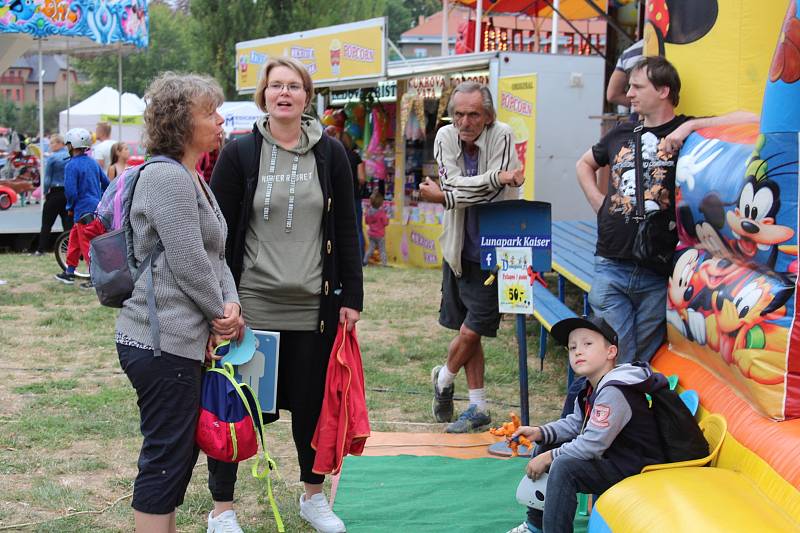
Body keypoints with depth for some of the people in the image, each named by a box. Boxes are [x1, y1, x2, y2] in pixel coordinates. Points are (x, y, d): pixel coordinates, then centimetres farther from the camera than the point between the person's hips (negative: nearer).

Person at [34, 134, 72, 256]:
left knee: (46, 223, 5)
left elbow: (47, 178, -7)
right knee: (68, 223, 6)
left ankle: (41, 249, 8)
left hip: (55, 193, -4)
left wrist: (45, 192, 4)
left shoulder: (52, 158, -10)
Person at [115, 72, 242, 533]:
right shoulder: (167, 177, -15)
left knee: (180, 452, 17)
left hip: (184, 340, 10)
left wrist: (231, 304, -1)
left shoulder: (193, 179, 18)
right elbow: (188, 263, -18)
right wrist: (223, 314, -6)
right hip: (163, 342, -10)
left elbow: (217, 256, 16)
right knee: (166, 457, -3)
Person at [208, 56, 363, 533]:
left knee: (311, 401, 12)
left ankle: (314, 495, 32)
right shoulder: (240, 153, -1)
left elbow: (346, 229, 6)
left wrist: (351, 297, 2)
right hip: (250, 305, -1)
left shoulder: (331, 154, 5)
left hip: (313, 306, 2)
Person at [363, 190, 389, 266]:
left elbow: (366, 221, 8)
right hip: (380, 234, -5)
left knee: (371, 248, 16)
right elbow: (385, 223, -15)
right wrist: (387, 218, 2)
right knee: (382, 249, 2)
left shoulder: (369, 211, -4)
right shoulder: (381, 212, -20)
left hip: (371, 234, 5)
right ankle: (384, 263, 1)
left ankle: (365, 261, 15)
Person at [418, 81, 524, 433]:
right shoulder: (446, 137, -3)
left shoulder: (502, 136, -14)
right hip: (458, 249, 5)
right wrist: (499, 177, -28)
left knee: (470, 332, -4)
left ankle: (443, 378, 28)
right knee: (468, 332, 13)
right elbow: (454, 183, -18)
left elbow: (490, 193, -23)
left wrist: (442, 197, -20)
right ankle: (479, 408, 26)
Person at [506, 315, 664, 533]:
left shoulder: (613, 392, -25)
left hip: (633, 469, -11)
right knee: (544, 448, 13)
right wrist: (539, 432, -3)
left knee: (564, 467, -28)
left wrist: (549, 457, -19)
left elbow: (592, 445, -27)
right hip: (608, 456, 11)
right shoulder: (592, 386, 7)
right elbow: (575, 423, 13)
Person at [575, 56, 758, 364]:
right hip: (611, 267, 3)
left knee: (646, 364, 11)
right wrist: (596, 200, 15)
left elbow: (750, 120, -14)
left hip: (659, 273, -3)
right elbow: (584, 164, 32)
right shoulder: (622, 134, 13)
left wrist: (690, 127, -17)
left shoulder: (687, 132, 0)